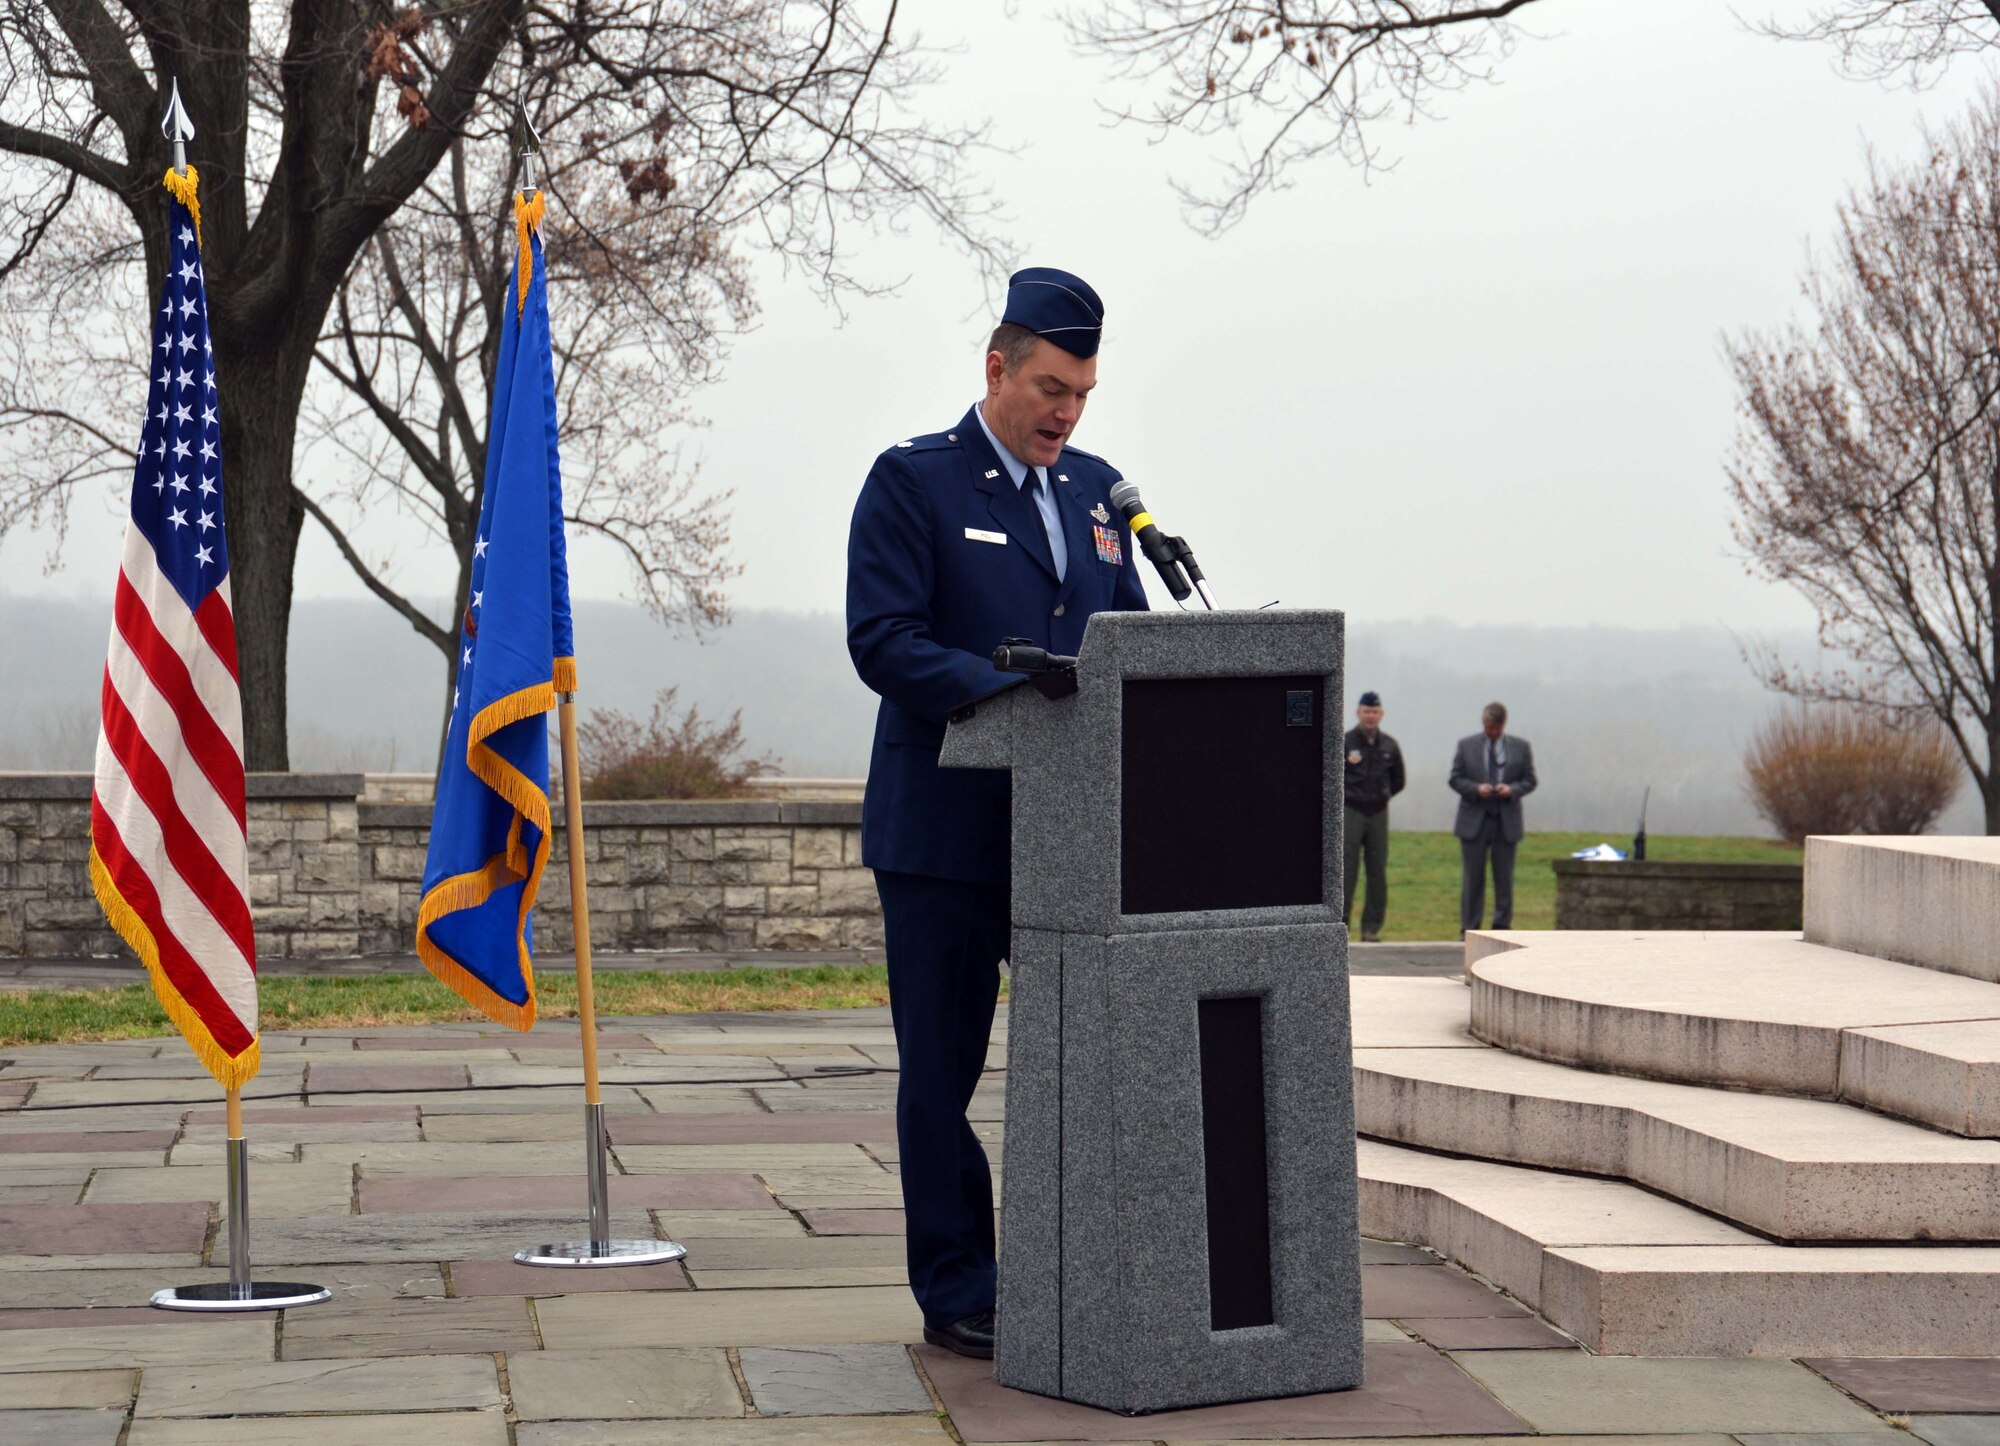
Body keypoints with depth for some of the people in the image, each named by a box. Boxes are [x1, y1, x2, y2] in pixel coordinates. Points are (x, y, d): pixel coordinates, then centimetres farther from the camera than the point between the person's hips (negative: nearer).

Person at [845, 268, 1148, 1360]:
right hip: (947, 828, -5)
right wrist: (1008, 692, -24)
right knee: (942, 1065, 1)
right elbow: (882, 640, -12)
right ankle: (957, 1292, 9)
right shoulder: (911, 482, -2)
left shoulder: (1095, 491, 16)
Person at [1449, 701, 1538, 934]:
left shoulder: (1521, 747, 6)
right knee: (1472, 877, 1)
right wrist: (1476, 788, -15)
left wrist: (1512, 789, -14)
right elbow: (1455, 779, 4)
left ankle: (1502, 927, 10)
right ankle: (1469, 928, 6)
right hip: (1474, 820, -1)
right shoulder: (1466, 746, 5)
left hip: (1507, 822, 1)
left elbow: (1529, 781, 7)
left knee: (1504, 877, 4)